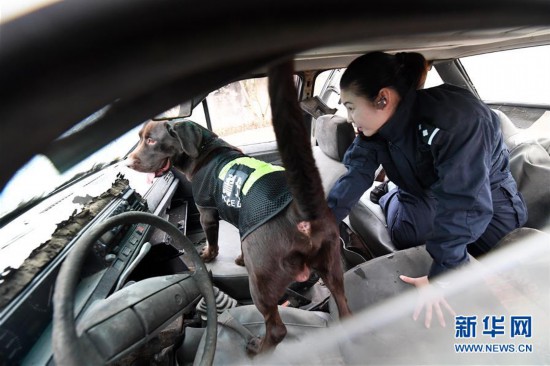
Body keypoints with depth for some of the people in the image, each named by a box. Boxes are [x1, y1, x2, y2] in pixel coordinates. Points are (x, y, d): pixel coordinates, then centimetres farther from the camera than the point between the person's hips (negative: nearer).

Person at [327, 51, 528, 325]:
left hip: (486, 197, -4)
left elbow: (464, 202, -40)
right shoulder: (375, 126, -19)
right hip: (423, 193, 5)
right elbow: (355, 175, -23)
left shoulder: (455, 118, -39)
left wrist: (441, 274, -37)